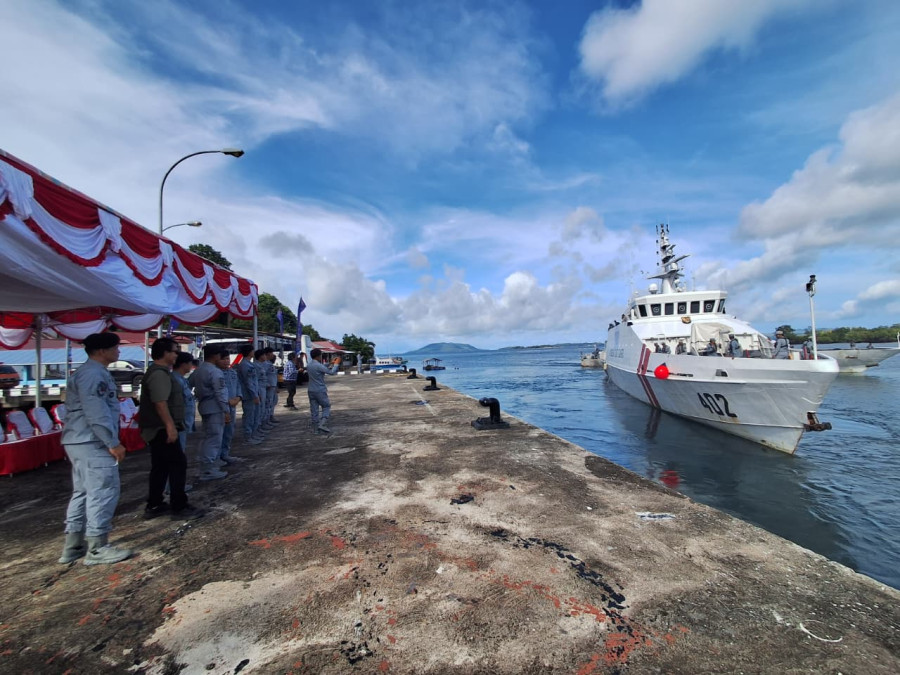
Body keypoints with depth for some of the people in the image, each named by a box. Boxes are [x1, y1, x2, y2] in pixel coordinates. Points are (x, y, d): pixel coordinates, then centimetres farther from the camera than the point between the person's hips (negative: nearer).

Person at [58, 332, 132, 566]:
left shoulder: (91, 372, 18)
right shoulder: (93, 373, -16)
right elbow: (96, 413, -23)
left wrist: (110, 441, 26)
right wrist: (113, 443, -20)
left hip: (81, 442, 11)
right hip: (92, 443, -11)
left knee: (83, 492, 16)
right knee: (103, 492, -5)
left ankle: (72, 546, 23)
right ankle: (97, 548, 3)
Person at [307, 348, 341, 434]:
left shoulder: (310, 365, 8)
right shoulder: (318, 366, -18)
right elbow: (331, 372, -13)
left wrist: (331, 364, 21)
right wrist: (336, 364, 0)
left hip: (311, 391, 7)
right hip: (320, 391, -7)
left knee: (314, 409, 9)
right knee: (326, 407, 7)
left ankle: (315, 428, 12)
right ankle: (322, 424, -6)